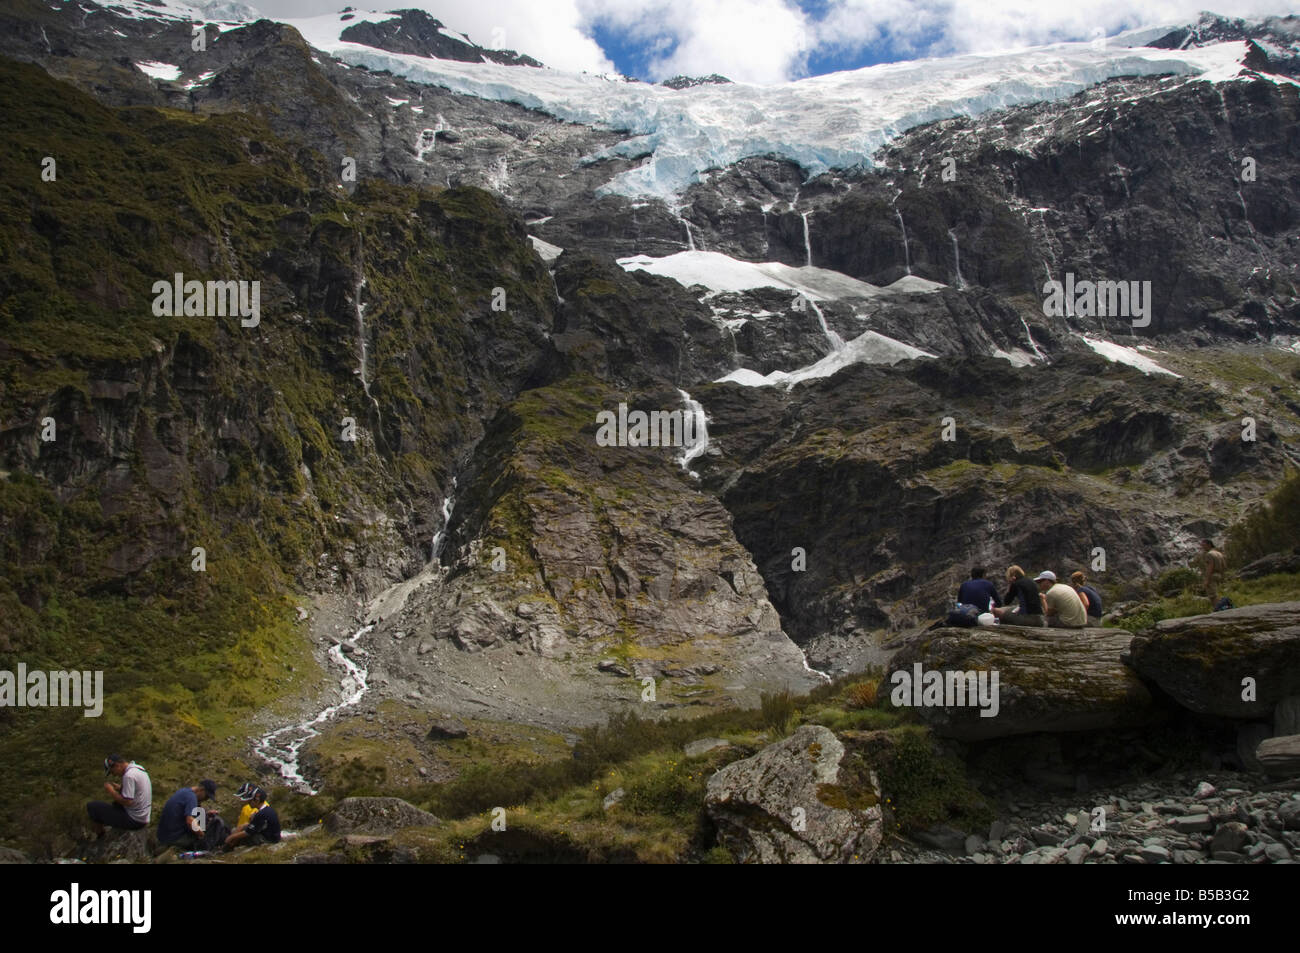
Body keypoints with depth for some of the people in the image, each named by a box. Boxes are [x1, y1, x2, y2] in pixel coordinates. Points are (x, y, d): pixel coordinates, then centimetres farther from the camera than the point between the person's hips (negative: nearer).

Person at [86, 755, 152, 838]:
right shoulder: (138, 768, 8)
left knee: (92, 806, -3)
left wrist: (111, 791, -12)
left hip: (134, 821, -10)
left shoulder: (129, 776, -22)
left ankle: (99, 835, 17)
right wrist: (119, 787, 8)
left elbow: (127, 802, -24)